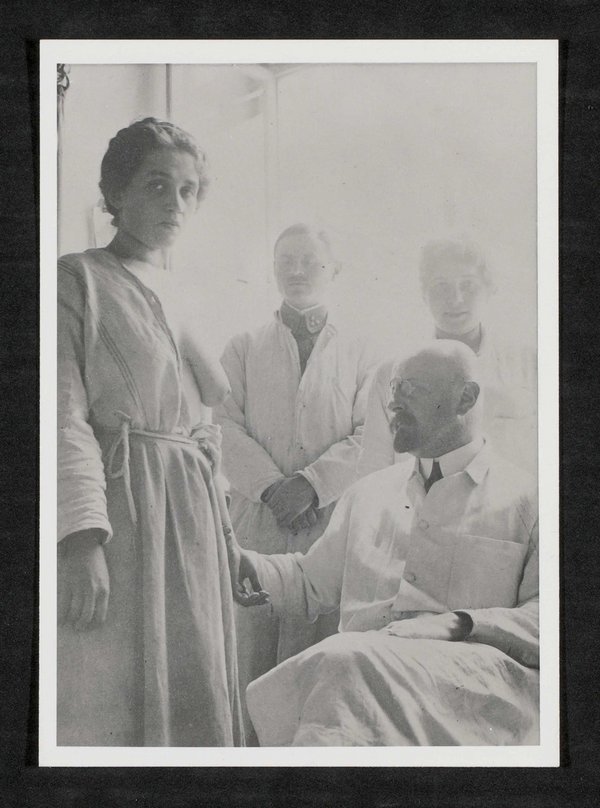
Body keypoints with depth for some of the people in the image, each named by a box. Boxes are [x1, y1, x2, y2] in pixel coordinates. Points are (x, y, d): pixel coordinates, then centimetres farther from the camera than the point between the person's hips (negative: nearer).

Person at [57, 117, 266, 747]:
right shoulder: (79, 280, -2)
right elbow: (65, 417, -12)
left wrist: (227, 542, 20)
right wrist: (81, 537, -22)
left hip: (192, 529, 7)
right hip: (117, 523, -7)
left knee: (191, 702, 9)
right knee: (106, 707, -6)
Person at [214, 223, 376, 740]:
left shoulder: (357, 356, 15)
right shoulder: (243, 349, 16)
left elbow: (368, 436, 3)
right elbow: (226, 426, 3)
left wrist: (311, 483, -13)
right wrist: (271, 486, -12)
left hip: (332, 521, 0)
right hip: (256, 520, 1)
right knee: (251, 648, -3)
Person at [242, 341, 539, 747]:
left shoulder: (523, 497, 10)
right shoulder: (368, 492, 26)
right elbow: (310, 582, 30)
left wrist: (458, 623, -15)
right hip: (361, 659, 5)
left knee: (347, 666, -36)